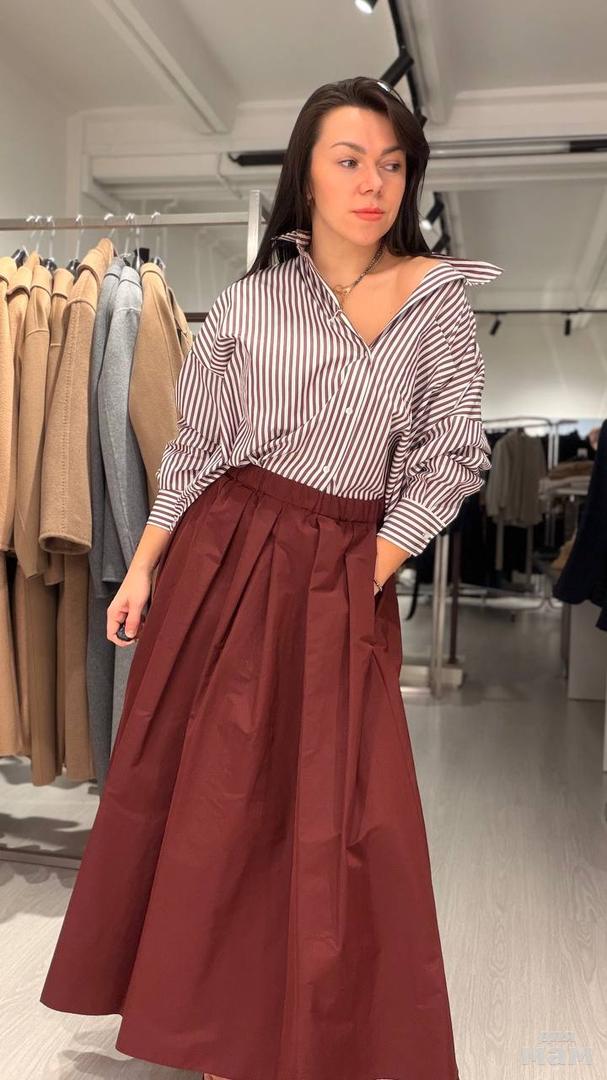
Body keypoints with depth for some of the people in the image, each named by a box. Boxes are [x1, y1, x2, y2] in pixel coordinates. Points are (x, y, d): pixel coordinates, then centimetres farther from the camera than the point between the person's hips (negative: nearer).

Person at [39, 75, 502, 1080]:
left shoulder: (439, 296, 1)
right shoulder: (250, 298, 4)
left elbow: (454, 456, 1)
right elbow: (192, 447, 7)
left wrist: (370, 568, -6)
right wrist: (142, 569, 4)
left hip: (349, 574, -1)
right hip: (222, 555, 1)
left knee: (350, 822, -1)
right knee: (197, 793, 10)